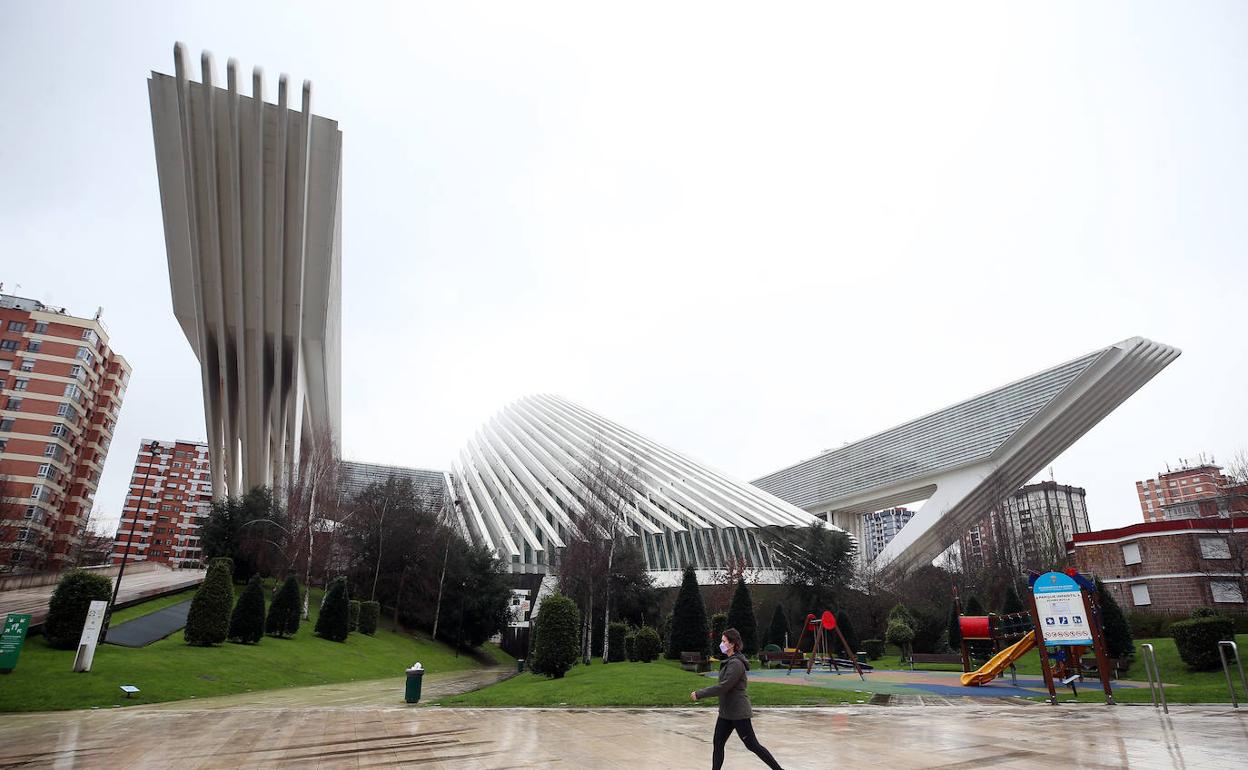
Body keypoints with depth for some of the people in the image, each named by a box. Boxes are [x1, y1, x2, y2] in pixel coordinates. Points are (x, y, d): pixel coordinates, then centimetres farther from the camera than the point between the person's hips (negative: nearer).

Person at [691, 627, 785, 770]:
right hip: (726, 712, 9)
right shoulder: (729, 661, 9)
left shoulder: (736, 663, -21)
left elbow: (723, 687, -25)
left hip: (738, 713, -9)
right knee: (718, 744, 7)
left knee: (752, 745, 2)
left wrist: (699, 694, -20)